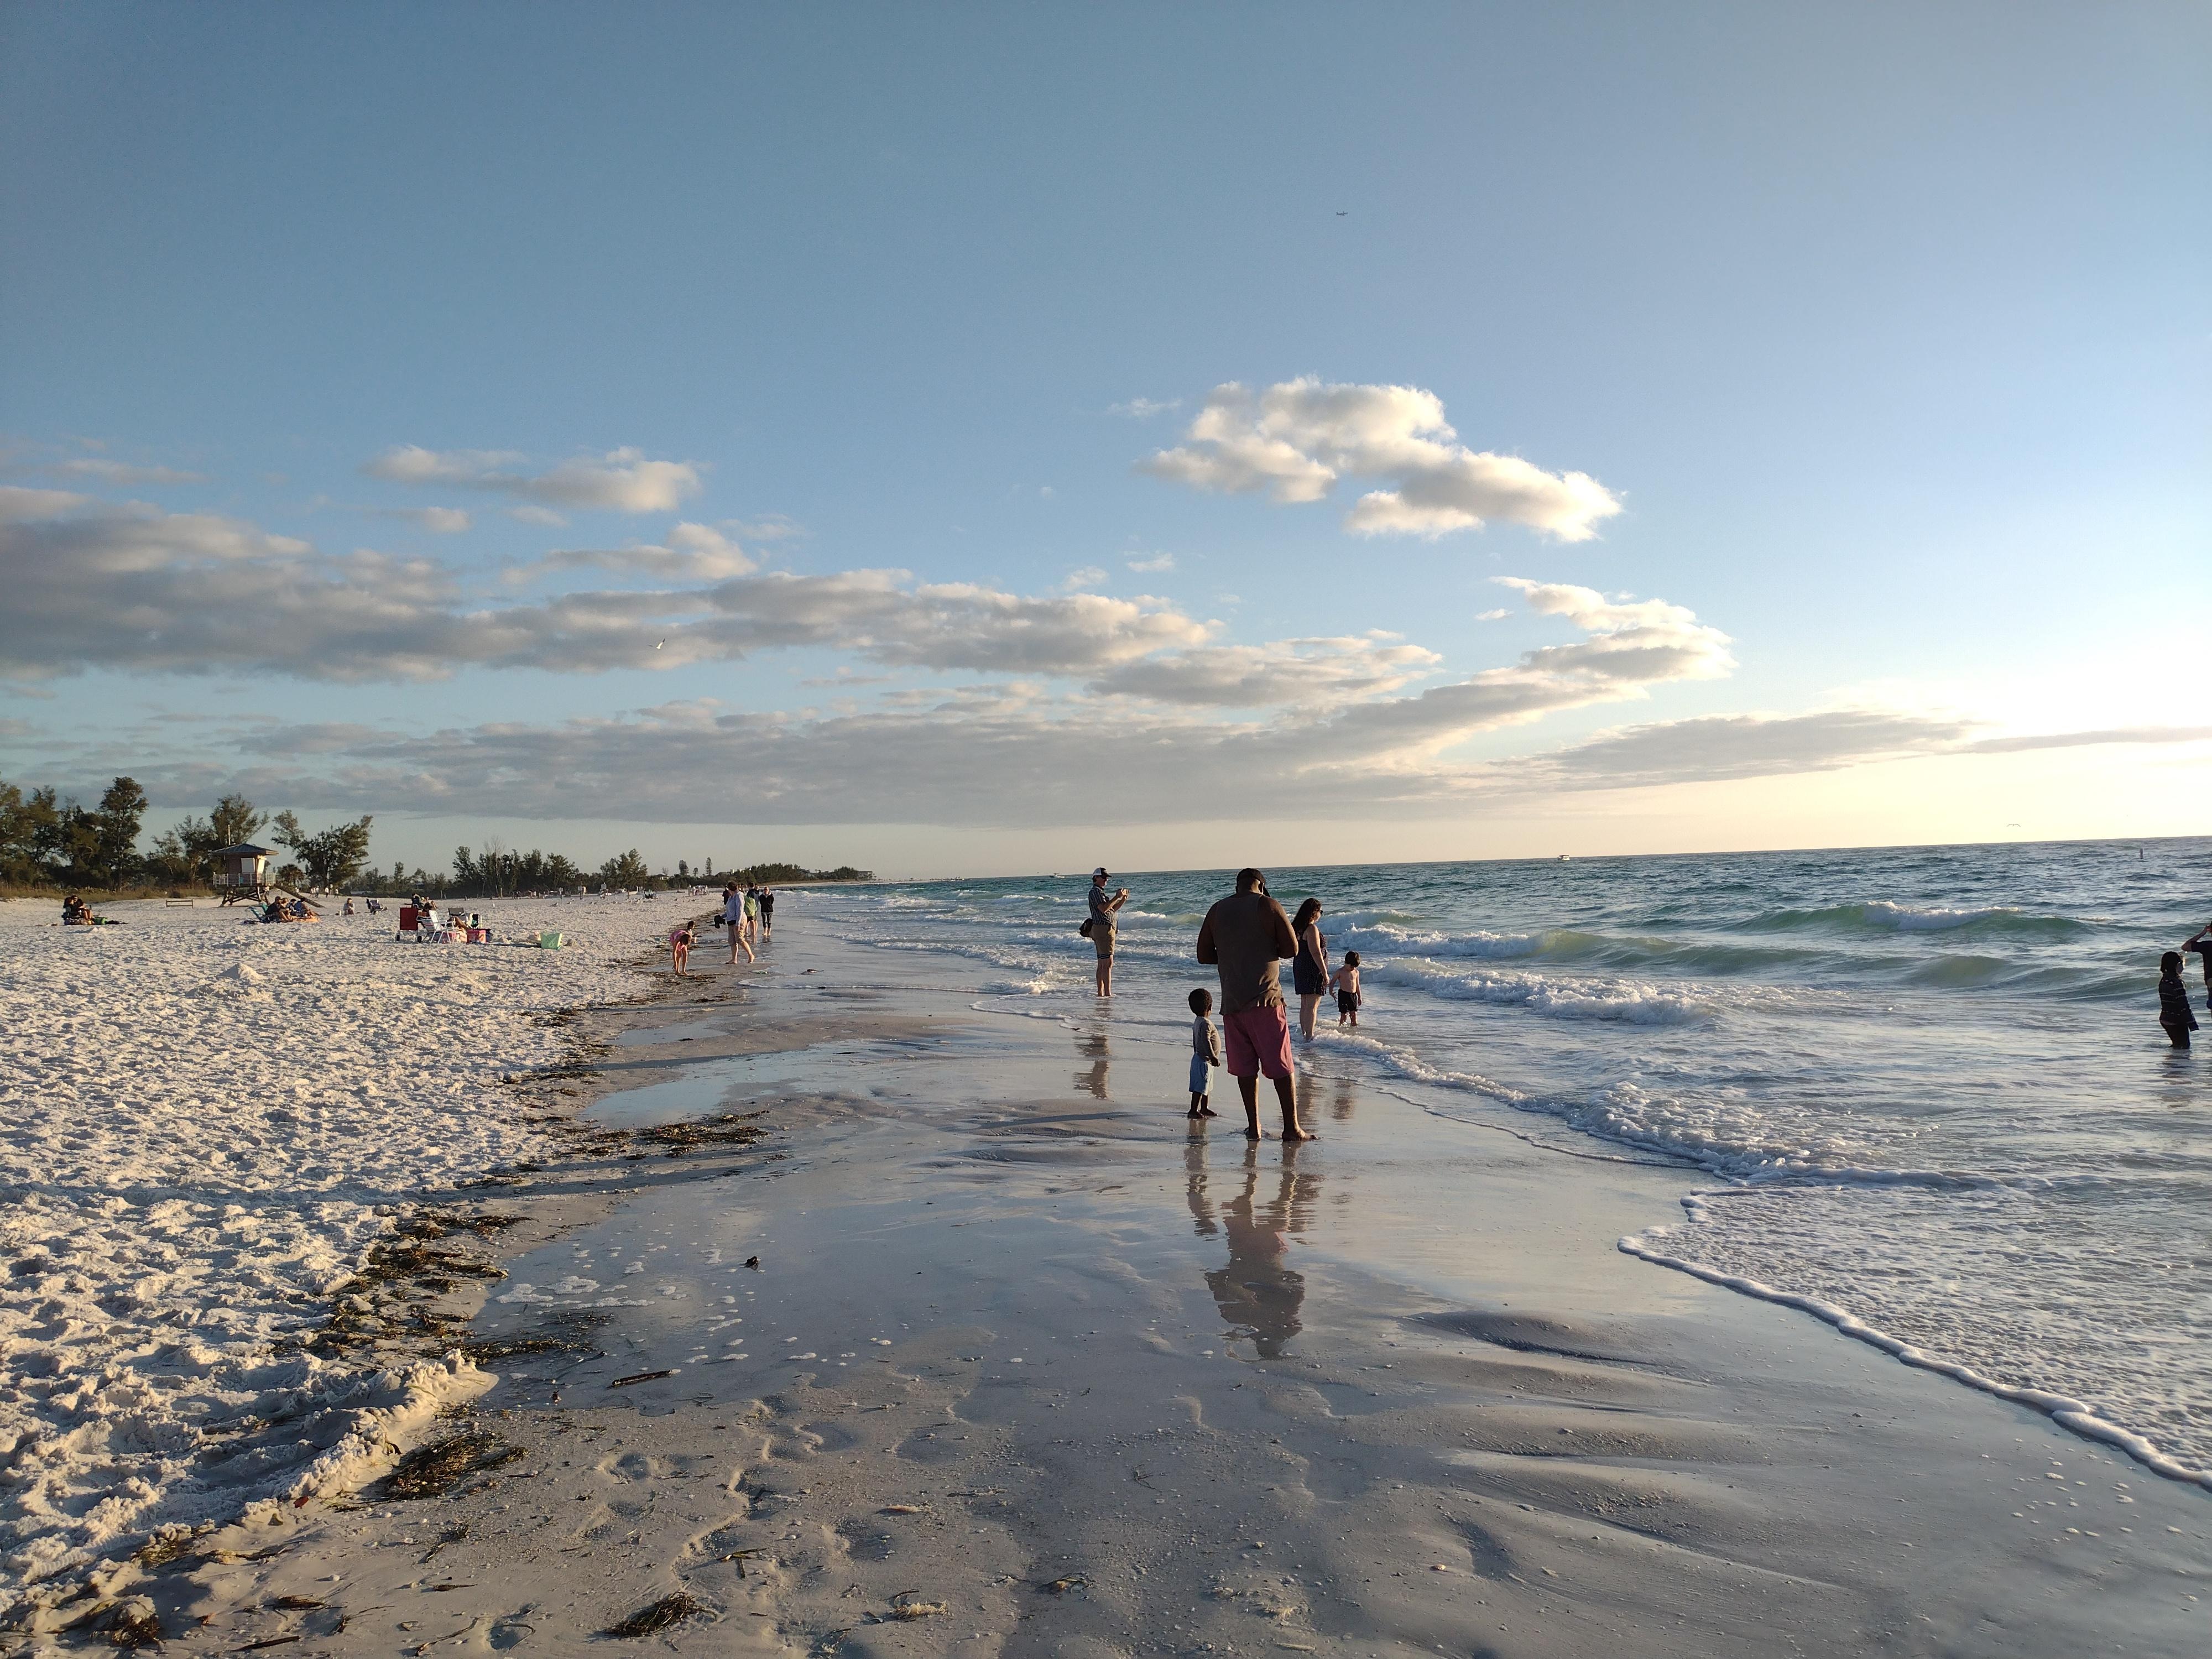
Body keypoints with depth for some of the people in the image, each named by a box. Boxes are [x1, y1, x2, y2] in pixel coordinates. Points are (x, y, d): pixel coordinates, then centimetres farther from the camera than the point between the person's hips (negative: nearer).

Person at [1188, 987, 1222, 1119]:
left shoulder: (1197, 1022, 11)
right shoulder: (1206, 1023, -20)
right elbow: (1206, 1041, -29)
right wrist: (1213, 1057, -29)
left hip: (1199, 1058, 11)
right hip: (1204, 1061, -11)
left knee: (1206, 1087, 19)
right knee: (1200, 1087, -6)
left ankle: (1204, 1108, 27)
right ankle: (1193, 1110, -3)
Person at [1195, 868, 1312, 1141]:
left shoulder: (1217, 910, 9)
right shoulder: (1268, 906, -3)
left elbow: (1204, 955, 12)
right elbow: (1292, 949, -3)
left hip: (1231, 1000, 4)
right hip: (1264, 998, -4)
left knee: (1244, 1067, 11)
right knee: (1281, 1066, 3)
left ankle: (1253, 1126, 13)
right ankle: (1291, 1127, 4)